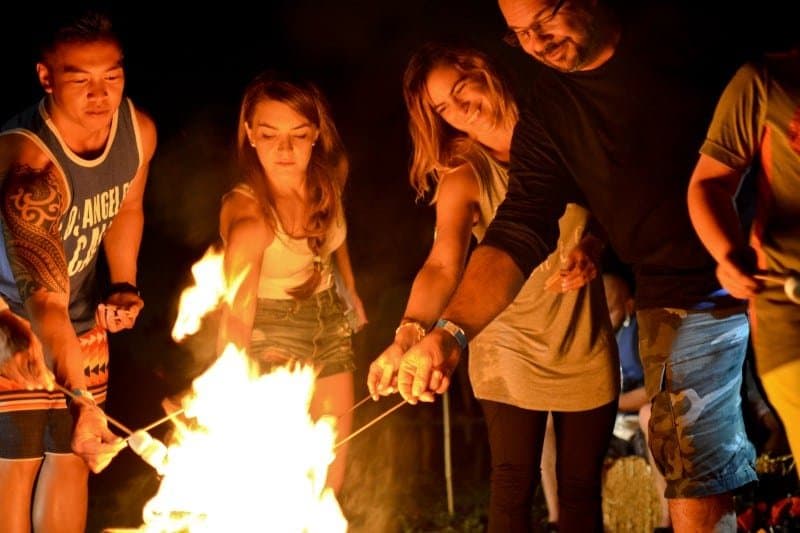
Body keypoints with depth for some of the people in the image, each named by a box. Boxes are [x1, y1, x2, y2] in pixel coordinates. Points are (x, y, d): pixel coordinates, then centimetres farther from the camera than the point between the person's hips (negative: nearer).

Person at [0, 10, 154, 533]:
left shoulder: (139, 131, -15)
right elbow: (44, 297, -41)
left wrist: (124, 285, -3)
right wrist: (83, 403, -46)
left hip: (84, 321, 6)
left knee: (72, 456, 10)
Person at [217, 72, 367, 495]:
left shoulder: (327, 180, -13)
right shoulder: (248, 212, -30)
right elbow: (237, 313, -37)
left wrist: (351, 291, 23)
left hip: (330, 325, 6)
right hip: (270, 339, -6)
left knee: (330, 480, 12)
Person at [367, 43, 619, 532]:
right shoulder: (462, 178, -8)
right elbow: (443, 264, -24)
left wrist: (590, 248, -16)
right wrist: (409, 334, -42)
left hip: (585, 343, 2)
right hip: (511, 347, -1)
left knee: (582, 486, 5)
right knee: (514, 487, -4)